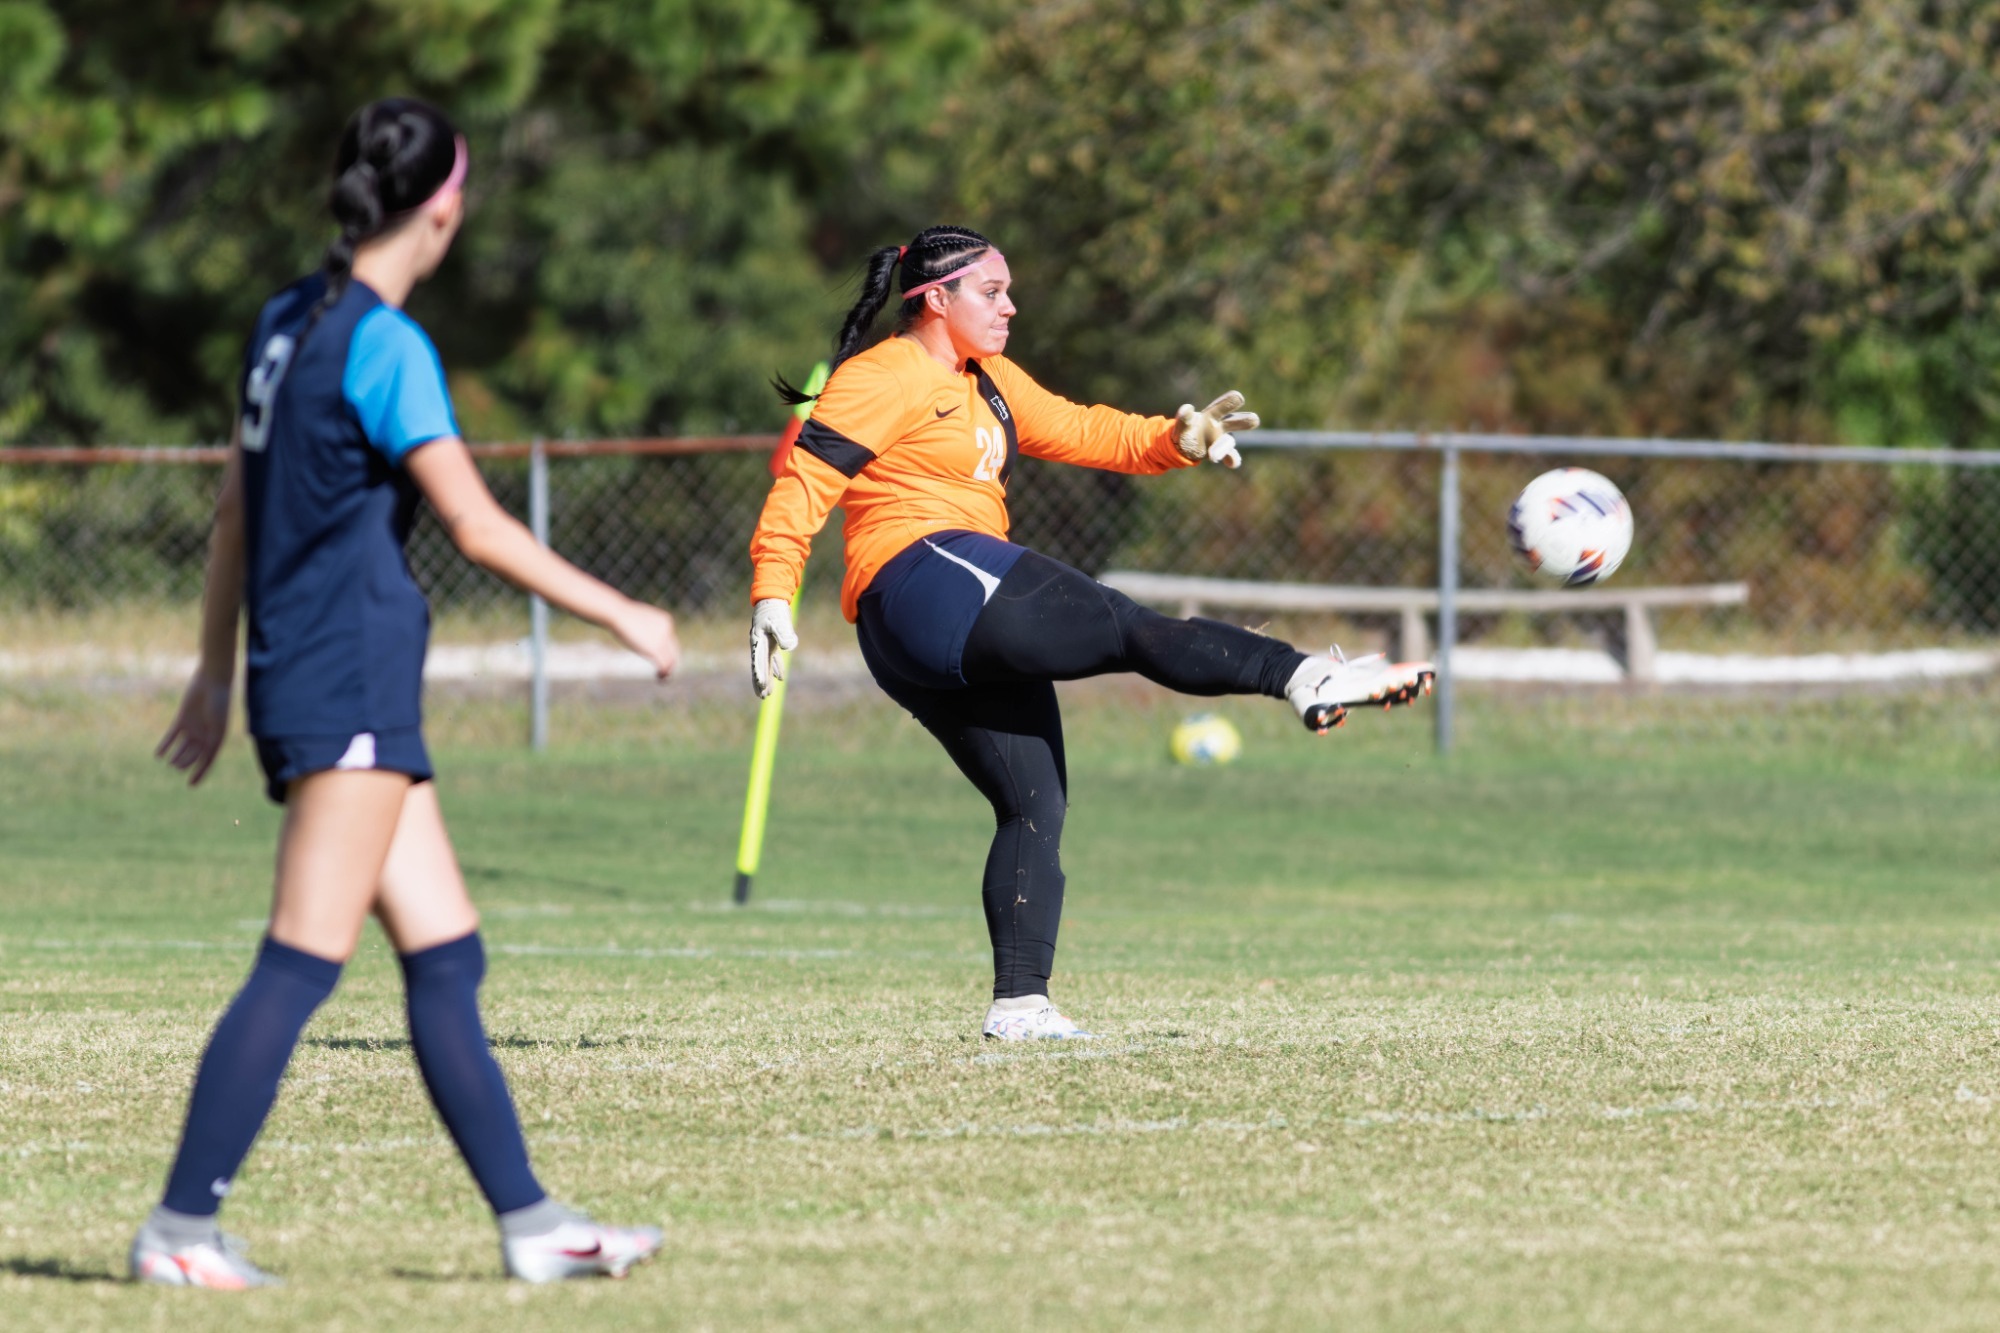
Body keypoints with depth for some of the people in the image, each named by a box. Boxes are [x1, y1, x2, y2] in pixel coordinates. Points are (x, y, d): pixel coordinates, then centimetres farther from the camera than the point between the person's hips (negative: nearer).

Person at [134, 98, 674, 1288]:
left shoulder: (289, 321, 12)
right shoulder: (385, 344, -13)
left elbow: (237, 508, 19)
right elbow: (477, 527, -17)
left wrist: (218, 671, 26)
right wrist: (620, 615, -9)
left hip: (301, 684, 9)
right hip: (351, 685, -9)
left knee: (447, 958, 8)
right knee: (303, 966, -9)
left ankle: (530, 1223, 9)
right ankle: (182, 1229, -10)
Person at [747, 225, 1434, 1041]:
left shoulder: (991, 384, 25)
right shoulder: (885, 378, -4)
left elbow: (1083, 433, 25)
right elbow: (805, 482, -12)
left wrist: (1177, 439, 8)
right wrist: (772, 595, -22)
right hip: (926, 578, -10)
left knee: (1035, 806, 4)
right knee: (1131, 629, -17)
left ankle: (1019, 1004, 2)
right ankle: (1304, 678, -27)